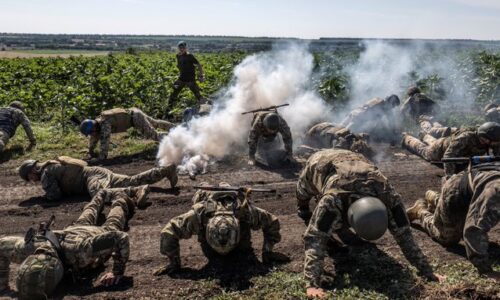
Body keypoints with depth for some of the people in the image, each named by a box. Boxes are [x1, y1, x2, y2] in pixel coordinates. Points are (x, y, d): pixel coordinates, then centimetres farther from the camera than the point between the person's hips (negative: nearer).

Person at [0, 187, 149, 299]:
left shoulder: (79, 250, -57)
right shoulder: (28, 248, -46)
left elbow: (121, 238, -48)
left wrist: (118, 272, -42)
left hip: (100, 234, -3)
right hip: (75, 230, 3)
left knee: (111, 226, 34)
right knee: (90, 212, 38)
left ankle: (123, 198, 60)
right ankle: (104, 195, 65)